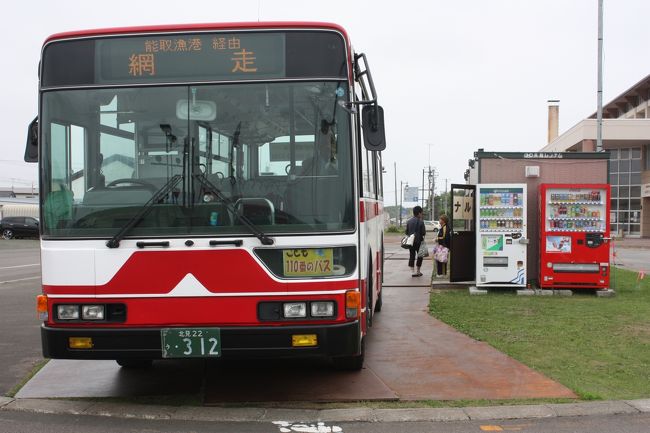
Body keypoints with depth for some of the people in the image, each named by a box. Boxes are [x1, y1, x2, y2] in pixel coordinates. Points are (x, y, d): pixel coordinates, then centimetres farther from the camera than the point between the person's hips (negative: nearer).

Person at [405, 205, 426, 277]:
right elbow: (423, 233, -12)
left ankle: (412, 272, 4)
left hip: (410, 242, 4)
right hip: (418, 241, -4)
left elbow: (406, 232, 5)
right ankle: (417, 271, 15)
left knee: (411, 256, 8)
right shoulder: (420, 222, -11)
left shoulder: (409, 221, 3)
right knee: (420, 256, 10)